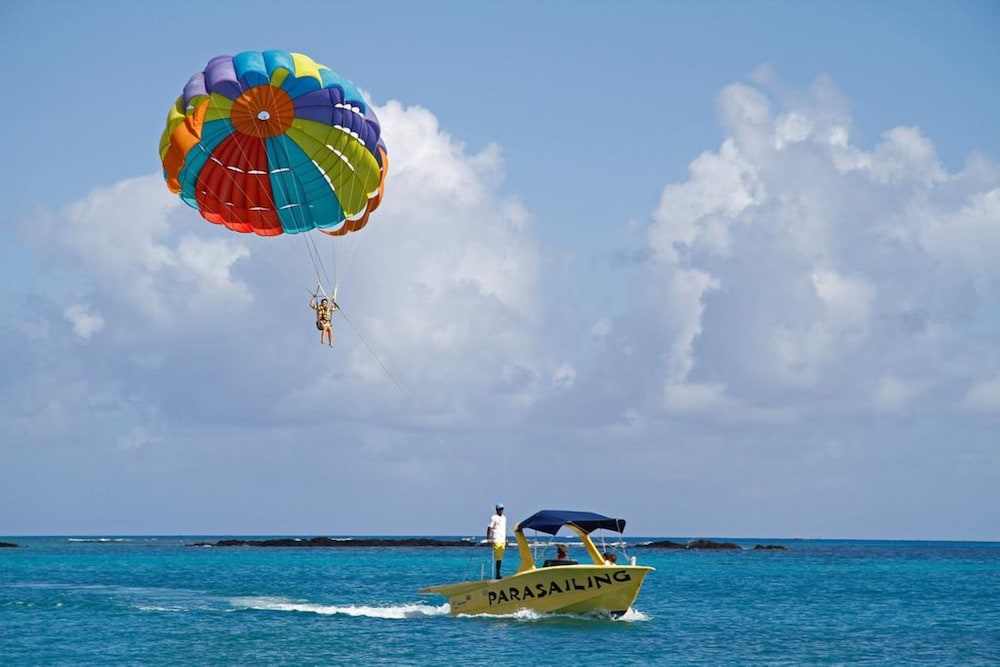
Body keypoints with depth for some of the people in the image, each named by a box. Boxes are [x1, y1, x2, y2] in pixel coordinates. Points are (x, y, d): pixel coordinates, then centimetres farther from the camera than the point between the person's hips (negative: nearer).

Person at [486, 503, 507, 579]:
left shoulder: (504, 518, 19)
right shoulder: (494, 518, -4)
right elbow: (489, 528, -9)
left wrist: (506, 540, 24)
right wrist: (488, 539, -18)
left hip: (502, 540, 7)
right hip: (496, 540, -7)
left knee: (500, 558, 5)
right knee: (497, 558, -12)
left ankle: (498, 574, 6)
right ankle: (497, 574, -15)